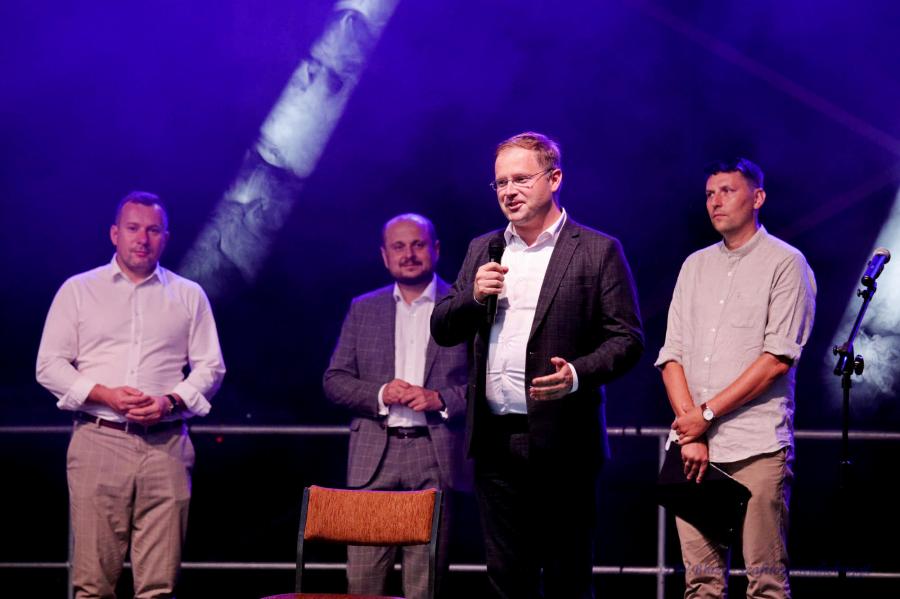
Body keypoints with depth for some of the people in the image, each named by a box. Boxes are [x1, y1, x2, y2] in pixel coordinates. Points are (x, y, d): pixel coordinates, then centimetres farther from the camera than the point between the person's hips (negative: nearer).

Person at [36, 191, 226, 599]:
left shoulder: (188, 296, 14)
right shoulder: (78, 290, 10)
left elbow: (210, 366, 12)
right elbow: (49, 365, 6)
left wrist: (171, 401, -7)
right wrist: (106, 395, -9)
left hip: (165, 445, 1)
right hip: (99, 441, -1)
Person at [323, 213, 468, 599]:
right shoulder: (363, 309, 14)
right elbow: (334, 380, 11)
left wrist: (441, 399, -13)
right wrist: (379, 393, -6)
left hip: (435, 455, -2)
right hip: (374, 456, 2)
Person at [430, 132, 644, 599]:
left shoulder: (597, 251, -1)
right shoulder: (482, 250, 15)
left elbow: (627, 339, -5)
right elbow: (442, 331, 14)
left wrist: (578, 373, -22)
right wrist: (473, 298, -6)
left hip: (561, 441, -5)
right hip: (495, 440, 5)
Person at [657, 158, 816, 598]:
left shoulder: (785, 264, 1)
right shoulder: (695, 266, 18)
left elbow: (778, 357, -8)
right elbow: (672, 355, 11)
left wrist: (708, 414, -10)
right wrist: (691, 432, -3)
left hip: (756, 446, -5)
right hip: (694, 441, 5)